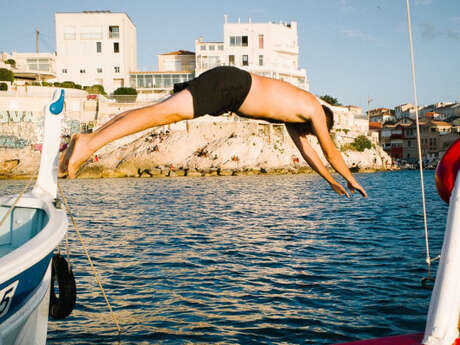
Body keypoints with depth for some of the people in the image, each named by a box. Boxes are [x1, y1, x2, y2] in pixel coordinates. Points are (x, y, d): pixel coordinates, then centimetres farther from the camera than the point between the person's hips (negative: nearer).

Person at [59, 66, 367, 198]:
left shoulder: (291, 112, 32)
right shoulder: (314, 108, 12)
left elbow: (304, 146, 40)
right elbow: (330, 150, 17)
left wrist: (330, 180, 47)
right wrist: (351, 179, 33)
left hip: (228, 86, 8)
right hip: (229, 85, -8)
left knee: (161, 112, -1)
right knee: (165, 113, -22)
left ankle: (89, 140, -7)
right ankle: (90, 143, -34)